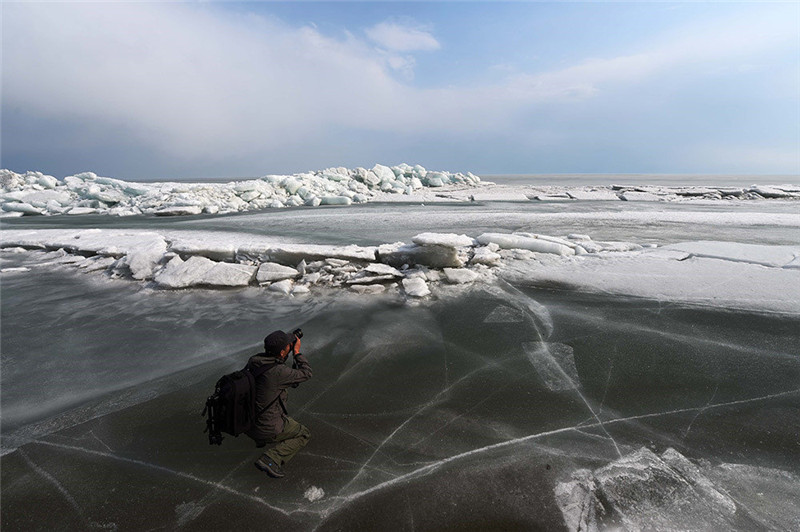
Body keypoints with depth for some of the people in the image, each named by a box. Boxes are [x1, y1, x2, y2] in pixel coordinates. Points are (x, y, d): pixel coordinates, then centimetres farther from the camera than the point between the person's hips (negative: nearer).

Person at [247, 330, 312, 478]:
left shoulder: (253, 361, -7)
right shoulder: (279, 372, -28)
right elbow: (306, 374, -12)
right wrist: (297, 352, -4)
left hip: (246, 421, 7)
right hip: (267, 429, -7)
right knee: (304, 435, 13)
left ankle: (261, 439, 31)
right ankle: (270, 459, -5)